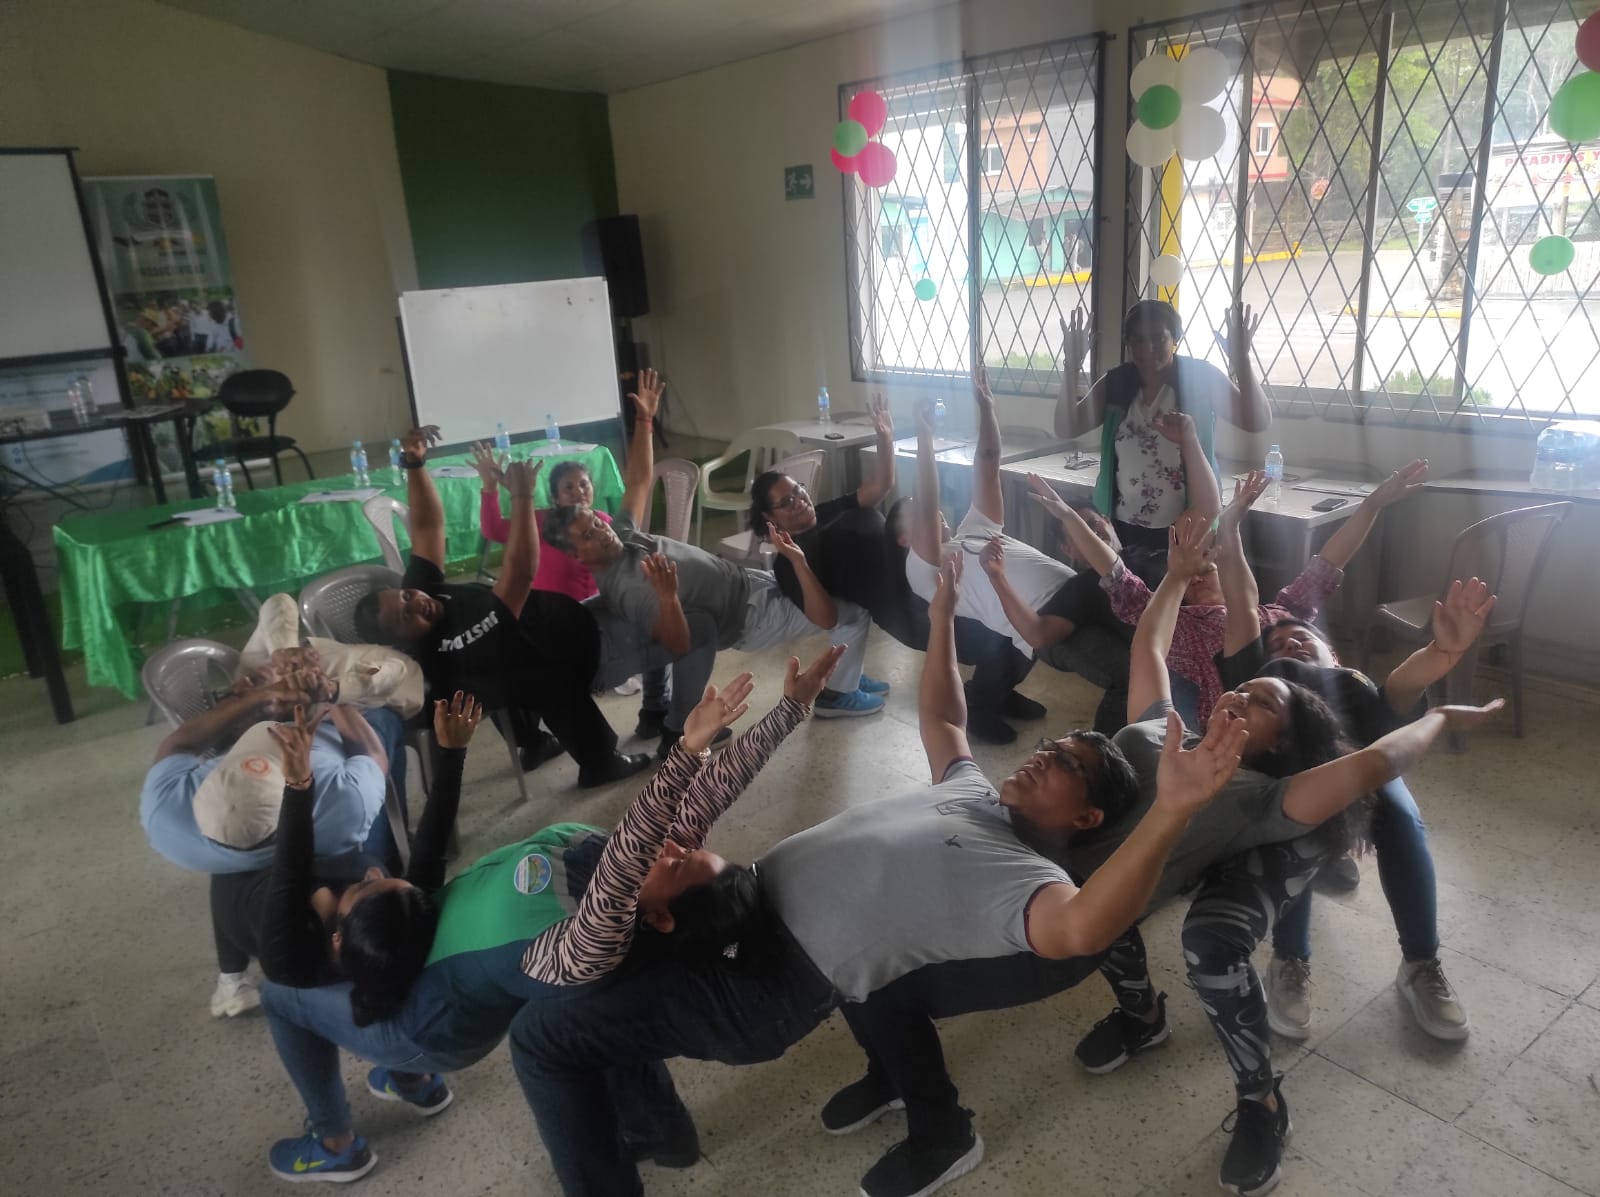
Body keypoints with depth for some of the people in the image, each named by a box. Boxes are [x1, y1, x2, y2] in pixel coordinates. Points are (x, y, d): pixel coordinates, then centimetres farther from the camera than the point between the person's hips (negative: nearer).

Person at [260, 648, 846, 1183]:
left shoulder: (597, 948, -43)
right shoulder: (639, 854, -23)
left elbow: (619, 867, -61)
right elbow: (717, 786, -31)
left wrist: (688, 749, -70)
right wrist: (792, 705, -29)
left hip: (432, 1021, -7)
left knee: (281, 995, 12)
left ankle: (336, 1147, 35)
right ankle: (416, 1081, 46)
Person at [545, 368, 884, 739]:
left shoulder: (622, 534, -3)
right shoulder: (625, 588, -29)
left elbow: (639, 481, 7)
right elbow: (679, 646, -36)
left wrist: (645, 419, -2)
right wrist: (667, 596, -53)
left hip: (748, 582, 9)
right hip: (751, 616, -9)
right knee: (855, 611, -5)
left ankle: (846, 671, 31)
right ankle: (840, 695, 16)